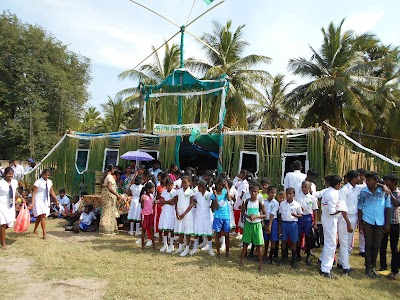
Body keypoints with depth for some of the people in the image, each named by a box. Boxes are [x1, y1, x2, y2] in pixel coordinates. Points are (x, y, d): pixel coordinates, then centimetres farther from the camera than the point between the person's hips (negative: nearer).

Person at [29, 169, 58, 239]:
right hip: (39, 201, -5)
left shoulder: (49, 182, 5)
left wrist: (56, 200, 11)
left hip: (46, 201, 5)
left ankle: (35, 229, 32)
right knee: (43, 215, -14)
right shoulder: (38, 182, -12)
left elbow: (52, 192, 13)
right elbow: (34, 193, -14)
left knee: (39, 216, 11)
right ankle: (44, 233, -11)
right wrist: (32, 203, -21)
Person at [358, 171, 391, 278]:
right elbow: (360, 208, 2)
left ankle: (373, 266, 26)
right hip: (367, 221, -1)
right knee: (368, 245, 4)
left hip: (380, 222, 1)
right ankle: (368, 268, 15)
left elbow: (388, 207, 3)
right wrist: (360, 224, 2)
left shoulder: (384, 191, -4)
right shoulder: (363, 192, -4)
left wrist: (387, 223, 2)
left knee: (376, 245, 10)